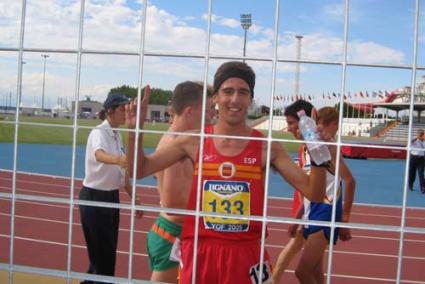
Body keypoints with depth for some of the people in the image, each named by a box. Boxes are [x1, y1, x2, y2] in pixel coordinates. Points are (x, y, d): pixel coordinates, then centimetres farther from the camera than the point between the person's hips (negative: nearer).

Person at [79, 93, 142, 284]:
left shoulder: (117, 135, 8)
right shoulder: (99, 132, -18)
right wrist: (117, 159, -63)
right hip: (94, 197, -8)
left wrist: (133, 197, 16)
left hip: (111, 197, 8)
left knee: (107, 251, 16)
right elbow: (100, 155, -42)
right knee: (102, 254, -2)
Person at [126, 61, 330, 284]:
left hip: (247, 254, -1)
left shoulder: (267, 147, -3)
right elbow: (139, 170, 6)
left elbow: (313, 193, -3)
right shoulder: (194, 141, 0)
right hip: (198, 251, 1)